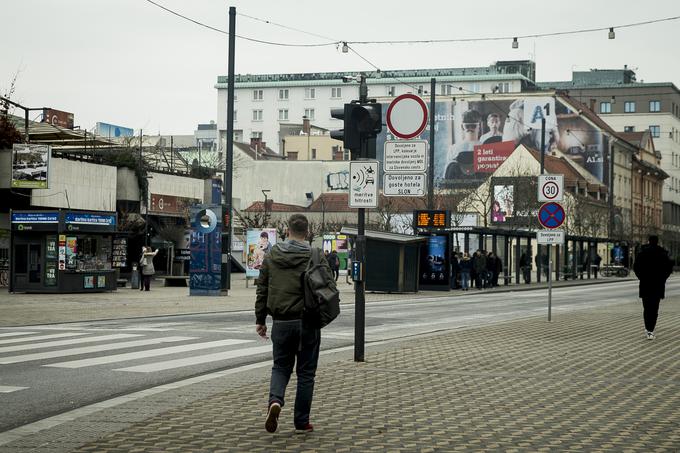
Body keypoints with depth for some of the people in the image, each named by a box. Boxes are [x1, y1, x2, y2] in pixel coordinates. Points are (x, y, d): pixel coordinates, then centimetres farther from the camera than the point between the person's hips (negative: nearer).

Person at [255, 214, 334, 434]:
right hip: (307, 323, -2)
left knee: (281, 366, 16)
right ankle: (302, 422, 12)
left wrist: (260, 320, 13)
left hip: (281, 323, 2)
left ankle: (275, 400, -12)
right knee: (306, 372, 9)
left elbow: (262, 291, 6)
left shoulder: (271, 256, 4)